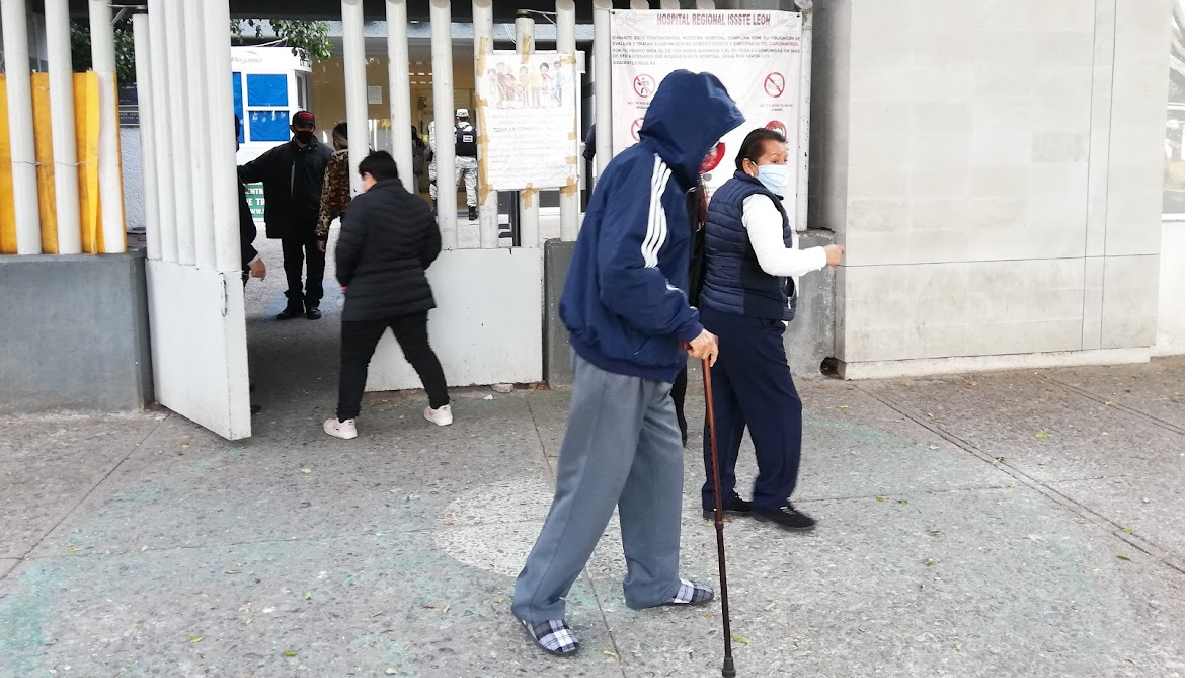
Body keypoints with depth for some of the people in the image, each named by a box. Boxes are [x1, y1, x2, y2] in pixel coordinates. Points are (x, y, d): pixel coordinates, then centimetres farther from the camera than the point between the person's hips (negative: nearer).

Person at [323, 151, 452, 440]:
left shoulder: (363, 204, -13)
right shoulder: (419, 205, 6)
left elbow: (346, 249, -16)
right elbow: (433, 247, 12)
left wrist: (345, 280, 0)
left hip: (367, 297, -5)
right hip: (412, 293, 5)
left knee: (354, 360, 6)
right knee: (420, 352, 16)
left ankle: (345, 421, 10)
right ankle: (441, 408, 19)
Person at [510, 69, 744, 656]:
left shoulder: (651, 170, 12)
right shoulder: (648, 172, -18)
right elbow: (625, 273, -28)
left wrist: (678, 329, 8)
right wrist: (688, 327, -19)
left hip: (639, 359, 10)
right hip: (618, 361, -10)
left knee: (659, 467, 18)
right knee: (592, 488, 0)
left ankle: (654, 581, 32)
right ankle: (537, 602, 13)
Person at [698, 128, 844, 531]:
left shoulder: (724, 194, 17)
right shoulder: (757, 201, -14)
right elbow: (775, 261, -25)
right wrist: (823, 256, -12)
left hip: (716, 314, 10)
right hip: (748, 323, -10)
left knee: (725, 408, 13)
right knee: (780, 408, -2)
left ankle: (717, 496, 18)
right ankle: (772, 499, 4)